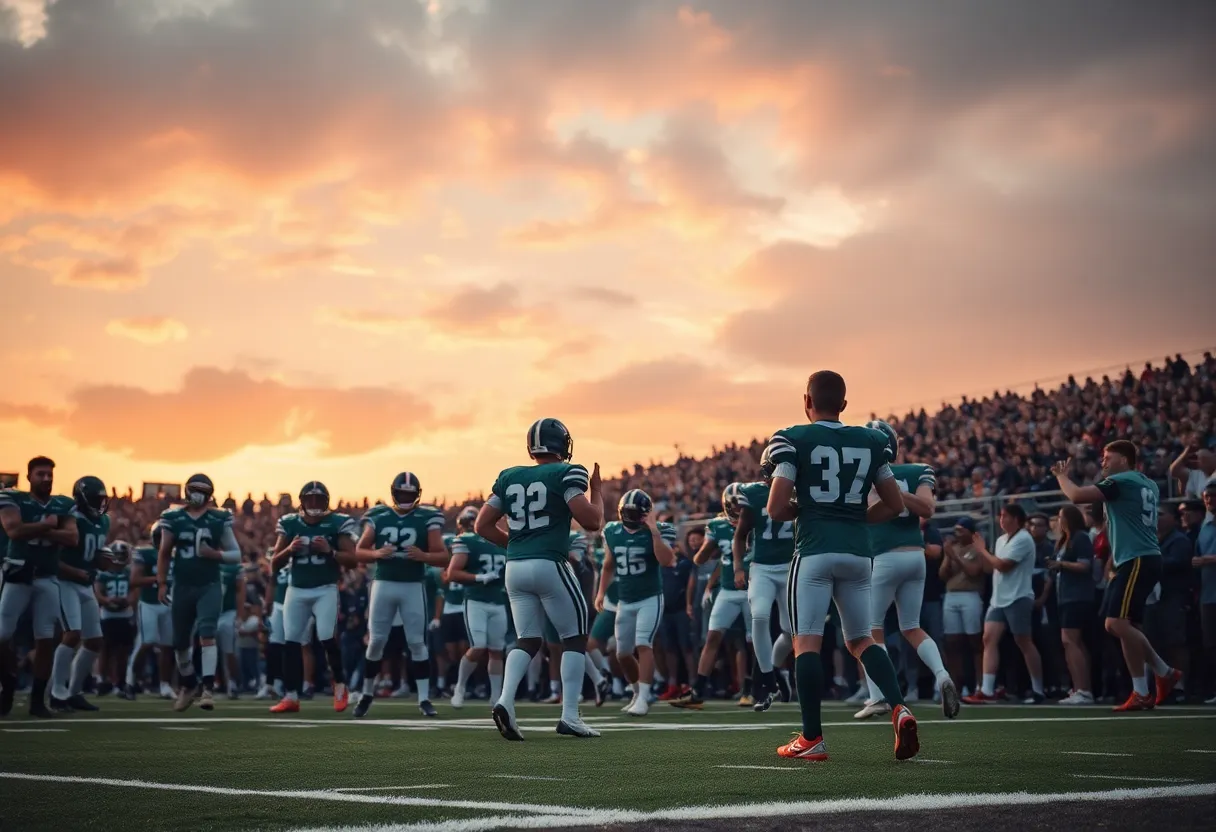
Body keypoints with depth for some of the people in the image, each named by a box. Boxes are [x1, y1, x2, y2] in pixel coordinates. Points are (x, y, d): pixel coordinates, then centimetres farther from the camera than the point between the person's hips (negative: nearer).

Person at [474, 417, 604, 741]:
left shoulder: (509, 477, 12)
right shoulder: (565, 474, -5)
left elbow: (482, 525, 12)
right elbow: (592, 522, -10)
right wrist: (596, 490, 6)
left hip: (515, 568, 5)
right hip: (550, 566, -5)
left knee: (527, 640, 13)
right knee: (575, 637, 7)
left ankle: (505, 701, -10)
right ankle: (569, 715, 2)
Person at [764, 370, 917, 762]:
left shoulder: (794, 440, -3)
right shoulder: (870, 442, 11)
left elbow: (776, 509, -8)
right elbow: (895, 504, 14)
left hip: (815, 551, -4)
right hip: (858, 551, 5)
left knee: (807, 642, 0)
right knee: (861, 639, 16)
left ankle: (812, 739, -1)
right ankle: (899, 708, -5)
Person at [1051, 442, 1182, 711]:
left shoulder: (1120, 482, -10)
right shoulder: (1148, 484, 17)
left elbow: (1077, 496, -18)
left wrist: (1062, 475, 2)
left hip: (1137, 561, -10)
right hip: (1141, 560, 10)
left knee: (1118, 623, -16)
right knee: (1115, 625, 11)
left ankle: (1141, 693, -14)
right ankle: (1165, 673, 16)